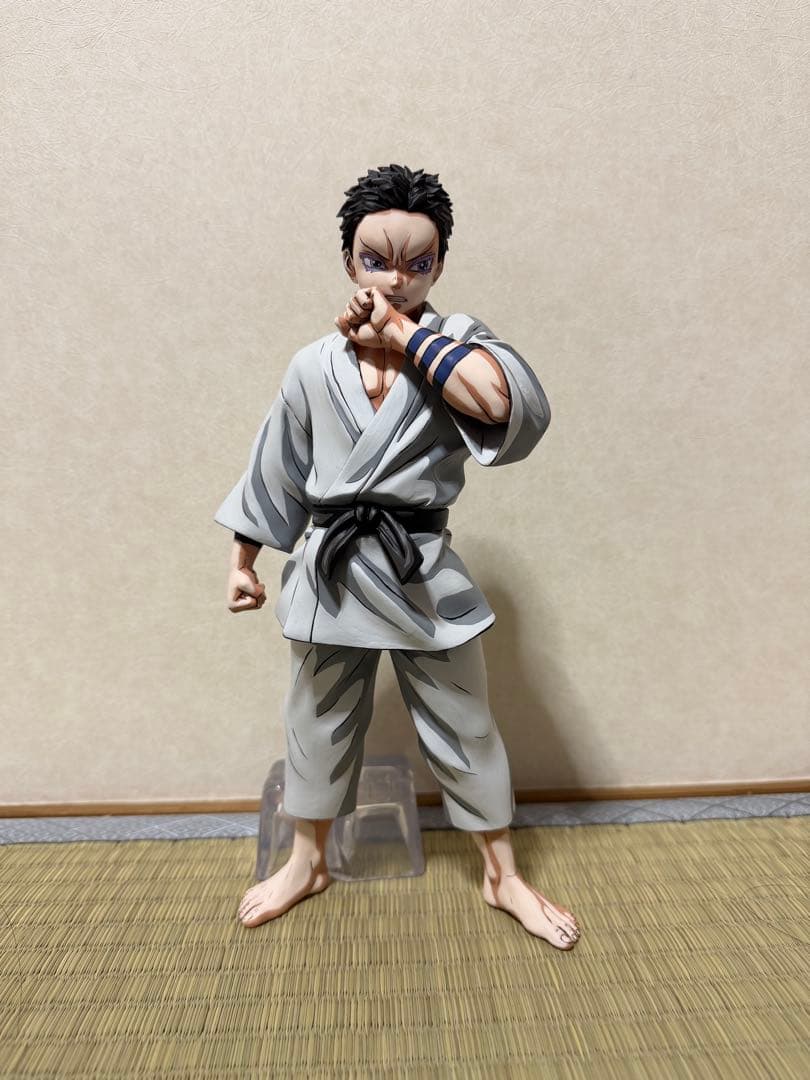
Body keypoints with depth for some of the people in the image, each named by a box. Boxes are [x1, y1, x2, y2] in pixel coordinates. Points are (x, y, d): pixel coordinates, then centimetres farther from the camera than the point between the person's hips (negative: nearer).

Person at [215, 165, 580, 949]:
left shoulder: (454, 346, -5)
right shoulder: (314, 367, 0)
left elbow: (511, 406, -27)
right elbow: (274, 473, 9)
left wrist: (404, 333, -19)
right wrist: (243, 562, 13)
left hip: (424, 574, -1)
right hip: (330, 573, 2)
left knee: (464, 731, 14)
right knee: (318, 728, 19)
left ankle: (503, 876, 41)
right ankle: (308, 862, 48)